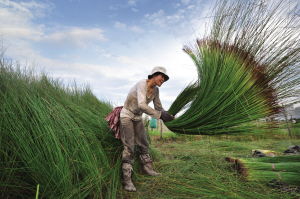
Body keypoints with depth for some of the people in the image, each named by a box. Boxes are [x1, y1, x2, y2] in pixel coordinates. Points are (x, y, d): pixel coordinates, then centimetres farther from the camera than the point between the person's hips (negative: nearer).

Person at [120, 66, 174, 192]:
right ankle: (127, 180, 1)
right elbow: (142, 105, -40)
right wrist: (159, 115, -41)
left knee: (143, 144, 15)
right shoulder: (142, 84, -26)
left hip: (137, 118, 8)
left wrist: (166, 116, -13)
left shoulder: (155, 90, -2)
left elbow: (158, 107, 5)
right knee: (129, 147, -10)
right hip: (127, 116, -7)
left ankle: (147, 168, 34)